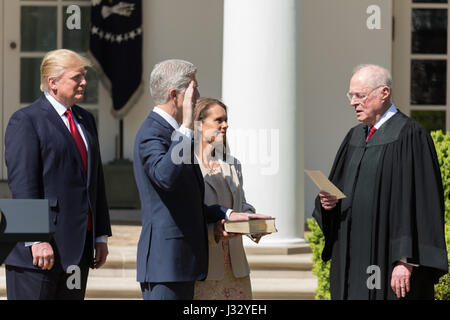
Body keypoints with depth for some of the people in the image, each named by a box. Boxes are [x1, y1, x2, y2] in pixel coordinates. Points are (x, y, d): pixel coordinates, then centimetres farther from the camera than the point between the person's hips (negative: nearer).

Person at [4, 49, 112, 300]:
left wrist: (101, 236, 14)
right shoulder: (26, 121, -7)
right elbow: (23, 186, -14)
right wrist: (36, 240, -20)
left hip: (79, 247, 7)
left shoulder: (86, 120, 17)